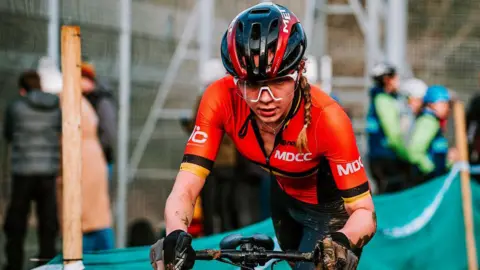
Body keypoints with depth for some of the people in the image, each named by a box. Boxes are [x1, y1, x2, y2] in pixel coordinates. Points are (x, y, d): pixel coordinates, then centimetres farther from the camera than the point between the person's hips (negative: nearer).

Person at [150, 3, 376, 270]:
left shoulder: (326, 118, -38)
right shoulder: (222, 100, -31)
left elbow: (364, 211, -35)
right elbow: (184, 190, -34)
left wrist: (342, 241, -58)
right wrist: (176, 235, -56)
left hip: (329, 210, -4)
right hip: (284, 197, 4)